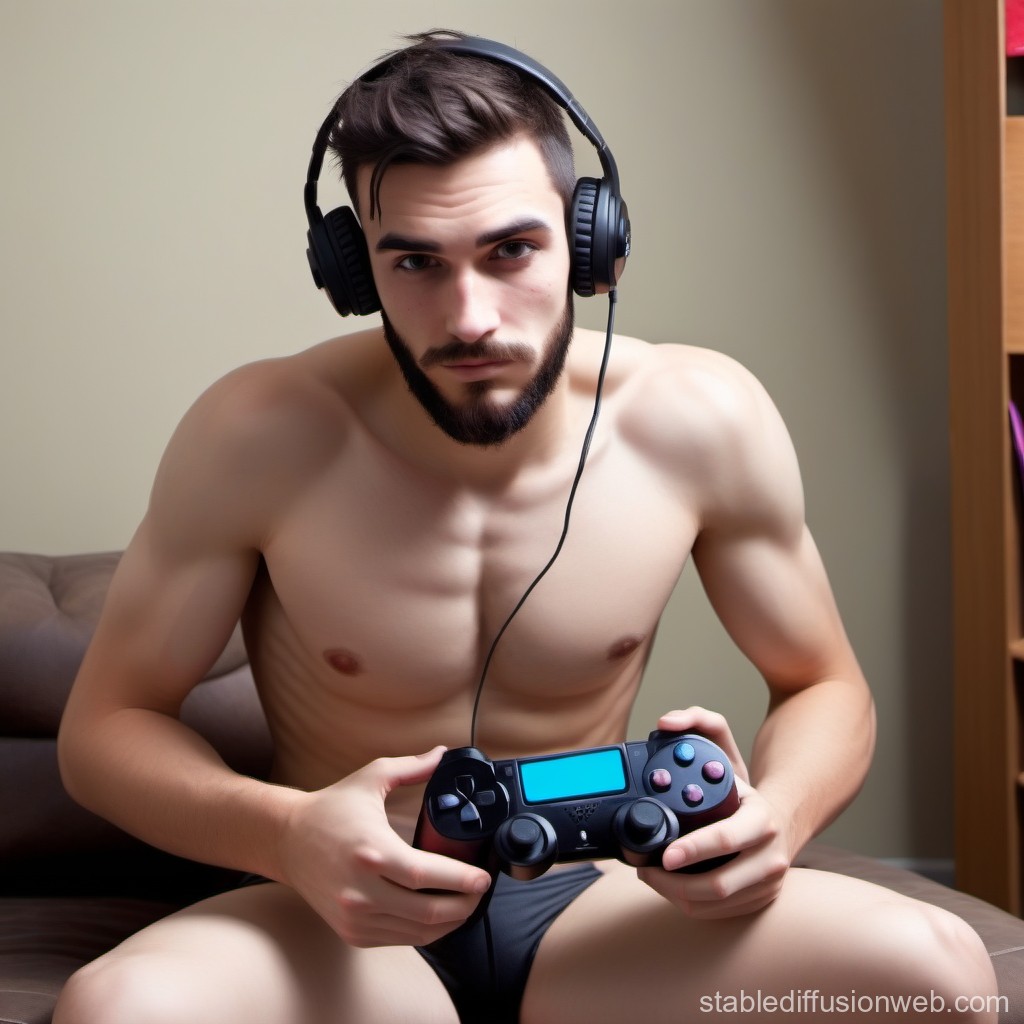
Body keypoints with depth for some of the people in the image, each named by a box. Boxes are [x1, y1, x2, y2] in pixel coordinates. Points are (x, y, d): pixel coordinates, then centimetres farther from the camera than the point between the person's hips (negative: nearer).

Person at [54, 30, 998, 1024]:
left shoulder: (700, 419, -10)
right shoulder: (258, 437, -15)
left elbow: (826, 687, 5)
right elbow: (104, 725, -6)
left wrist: (774, 817, -20)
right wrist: (287, 834, -28)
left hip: (587, 903, 2)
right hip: (345, 922, -1)